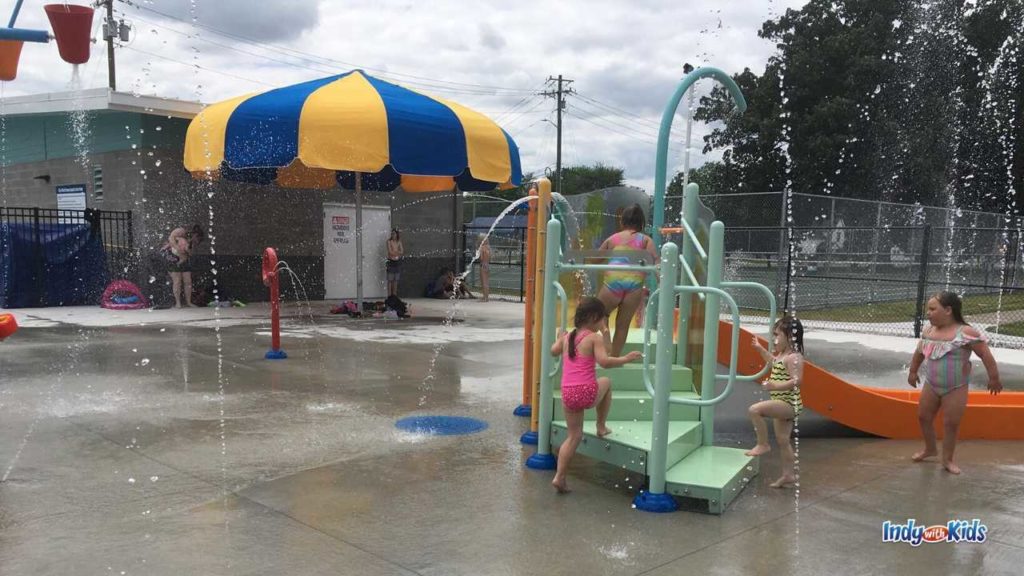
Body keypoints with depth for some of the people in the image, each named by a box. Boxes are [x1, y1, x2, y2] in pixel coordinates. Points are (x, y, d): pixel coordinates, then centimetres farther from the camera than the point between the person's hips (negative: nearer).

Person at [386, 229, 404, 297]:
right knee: (390, 280, -5)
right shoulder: (389, 241, -2)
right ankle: (389, 295, -3)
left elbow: (402, 252, 2)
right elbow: (390, 252, -10)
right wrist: (398, 252, -4)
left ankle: (394, 295, 10)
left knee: (396, 280, 6)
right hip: (391, 261, -4)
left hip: (398, 262, 4)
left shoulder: (399, 242, 9)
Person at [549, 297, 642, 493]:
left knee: (574, 436, 17)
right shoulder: (595, 338, -6)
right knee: (606, 382, 30)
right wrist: (626, 358, -12)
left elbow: (554, 351, 31)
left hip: (568, 394, 5)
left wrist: (559, 337, 47)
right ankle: (601, 426, 32)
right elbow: (604, 361, -20)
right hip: (587, 392, -5)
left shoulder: (567, 337, 13)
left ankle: (559, 477, 8)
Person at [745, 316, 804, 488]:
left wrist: (775, 386, -38)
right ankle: (789, 474, 27)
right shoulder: (783, 355, 12)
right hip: (784, 404, 10)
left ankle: (763, 444, -9)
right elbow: (775, 362, 35)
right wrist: (760, 349, 31)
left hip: (789, 403, -10)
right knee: (783, 441, 16)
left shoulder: (793, 357, -19)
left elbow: (796, 380, -29)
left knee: (754, 410, -24)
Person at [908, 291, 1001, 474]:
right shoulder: (929, 331, 0)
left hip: (956, 389, -5)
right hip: (930, 385, 5)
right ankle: (930, 449, 36)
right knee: (923, 417, 13)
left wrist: (994, 378, -9)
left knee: (951, 423, 3)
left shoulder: (966, 332, -18)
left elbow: (985, 355, -13)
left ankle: (947, 459, 19)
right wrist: (913, 372, 25)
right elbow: (919, 352, 17)